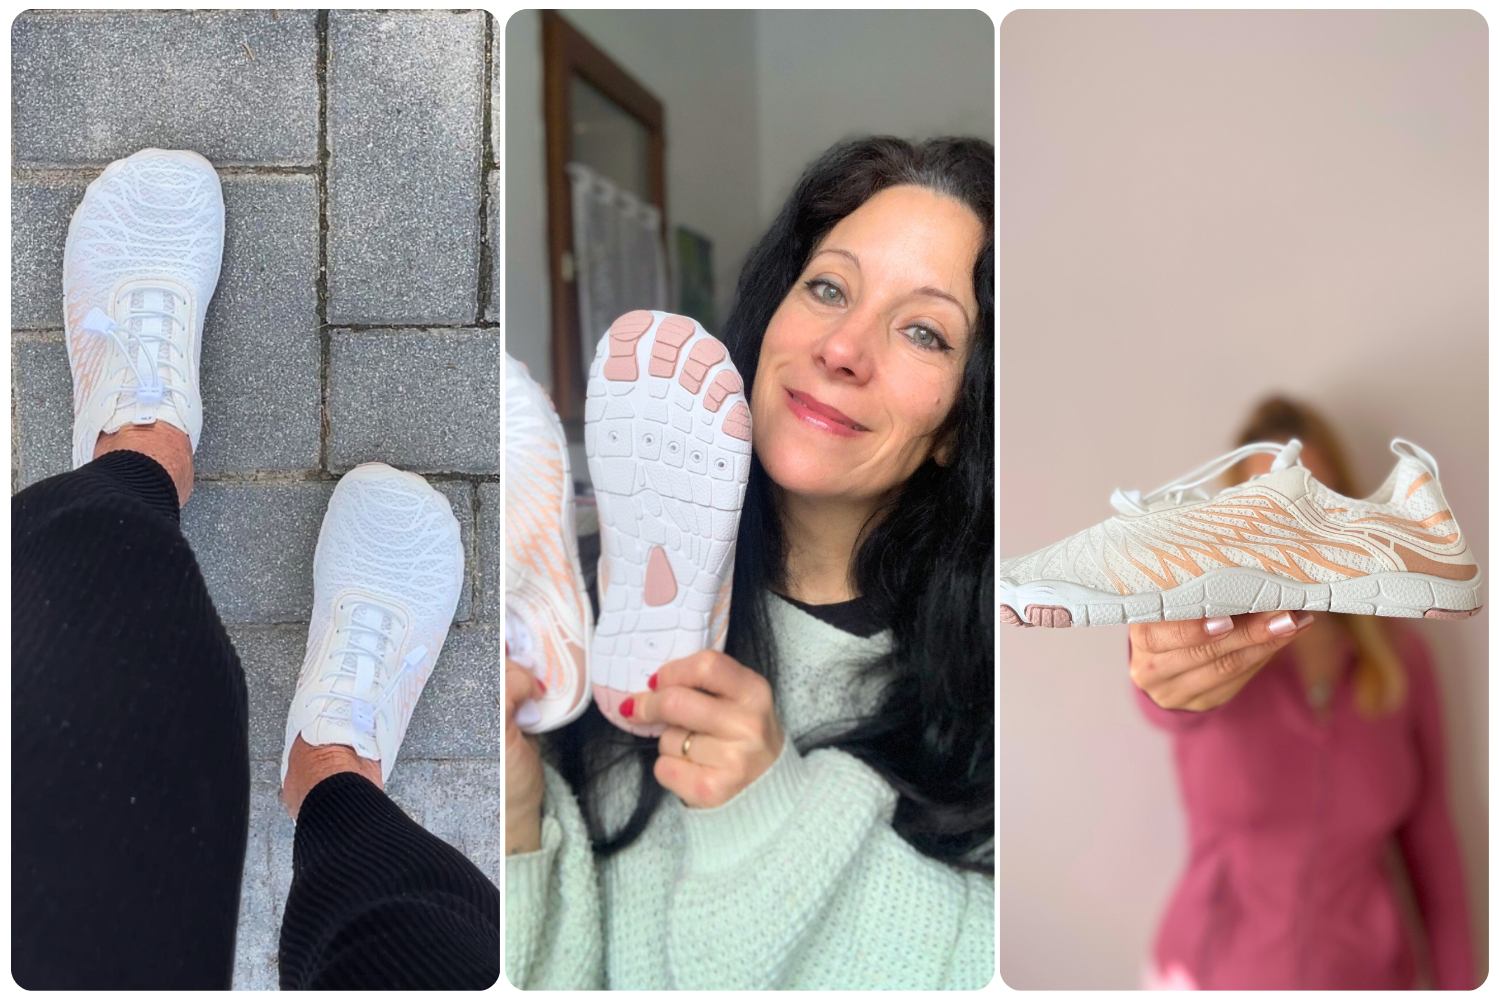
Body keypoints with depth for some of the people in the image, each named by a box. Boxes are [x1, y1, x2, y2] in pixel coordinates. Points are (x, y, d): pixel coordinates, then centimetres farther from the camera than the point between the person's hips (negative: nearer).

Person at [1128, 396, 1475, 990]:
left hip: (1365, 976, 2)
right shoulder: (1205, 649, -15)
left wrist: (1458, 983, 0)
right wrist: (1169, 669, -62)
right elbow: (1172, 696, -40)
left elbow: (1429, 838, 0)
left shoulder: (1404, 658, -6)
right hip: (1213, 975, -2)